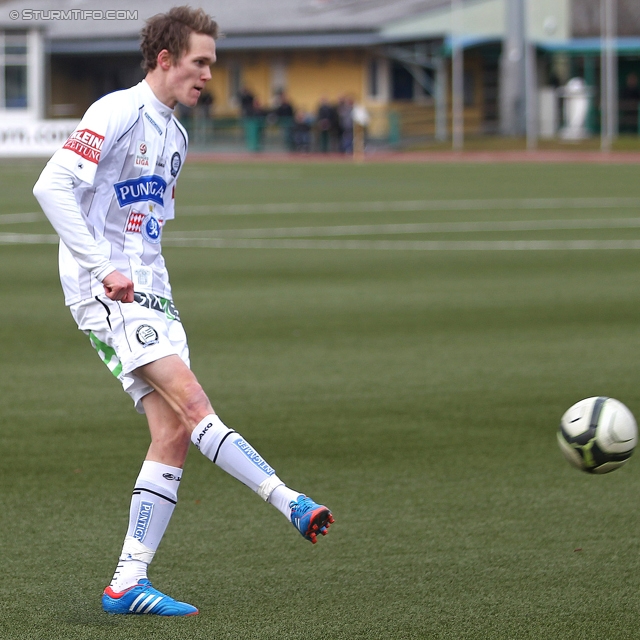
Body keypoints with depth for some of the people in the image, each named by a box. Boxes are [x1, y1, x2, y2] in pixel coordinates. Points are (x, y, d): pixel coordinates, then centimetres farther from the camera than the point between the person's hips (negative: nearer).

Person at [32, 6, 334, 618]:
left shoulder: (173, 134, 19)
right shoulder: (117, 113, -9)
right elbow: (52, 186, -19)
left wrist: (153, 280, 18)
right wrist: (103, 269, -23)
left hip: (149, 293, 9)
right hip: (104, 293, -9)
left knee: (173, 434, -2)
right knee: (191, 401, -21)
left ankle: (127, 583, -1)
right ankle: (291, 504, -29)